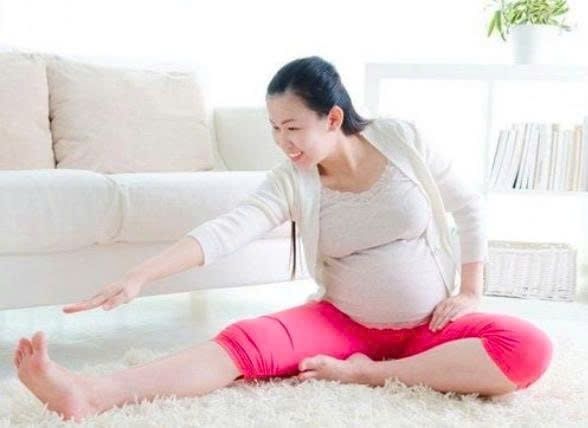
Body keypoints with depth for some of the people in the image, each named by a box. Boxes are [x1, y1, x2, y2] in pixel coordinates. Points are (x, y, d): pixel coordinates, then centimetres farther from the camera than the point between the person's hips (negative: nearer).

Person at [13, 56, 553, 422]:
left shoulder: (402, 139, -10)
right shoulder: (290, 182, -9)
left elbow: (470, 206, 2)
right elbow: (225, 231, -24)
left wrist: (470, 292, -5)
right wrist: (138, 277, -37)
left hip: (432, 325, 0)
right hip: (344, 322, 0)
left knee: (528, 349, -30)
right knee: (248, 340, -28)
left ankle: (367, 373, -27)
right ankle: (92, 393, -46)